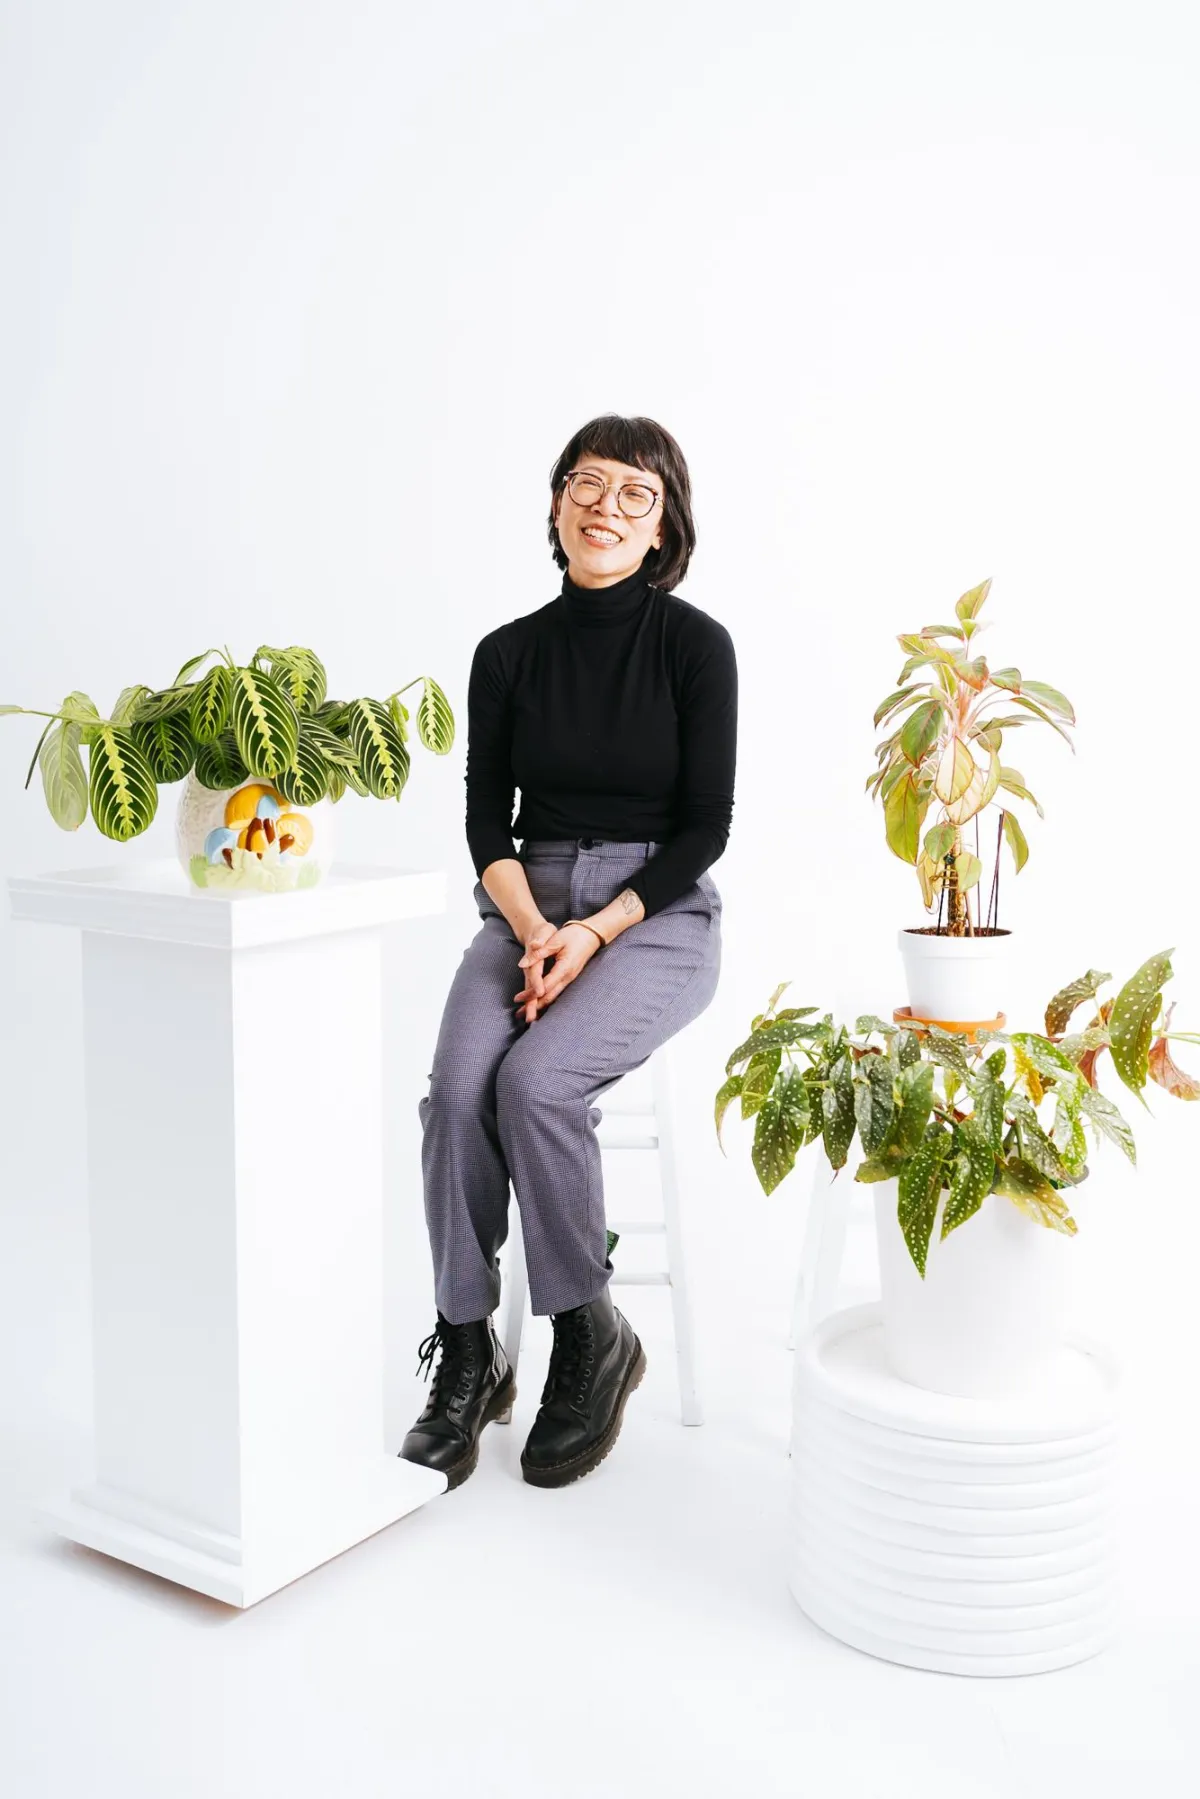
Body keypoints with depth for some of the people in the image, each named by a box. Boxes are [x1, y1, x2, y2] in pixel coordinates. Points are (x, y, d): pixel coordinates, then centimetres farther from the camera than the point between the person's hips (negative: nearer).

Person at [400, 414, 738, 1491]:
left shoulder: (695, 643, -3)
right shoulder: (509, 653, 8)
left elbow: (706, 825, -6)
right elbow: (485, 820, 5)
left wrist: (594, 933, -15)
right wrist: (534, 934, -13)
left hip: (658, 917, -3)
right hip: (528, 909, 4)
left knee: (535, 1078, -29)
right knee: (458, 1087, -24)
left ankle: (592, 1339, -7)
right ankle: (468, 1359, -10)